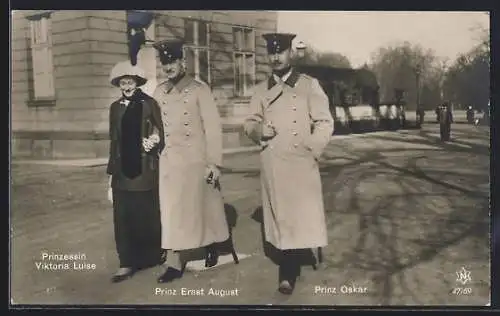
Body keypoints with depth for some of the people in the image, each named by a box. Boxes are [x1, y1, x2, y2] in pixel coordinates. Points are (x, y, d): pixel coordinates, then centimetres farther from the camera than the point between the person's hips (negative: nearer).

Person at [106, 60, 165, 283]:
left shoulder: (149, 104, -2)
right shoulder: (116, 107, 10)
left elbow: (161, 135, 2)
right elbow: (114, 142, 13)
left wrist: (154, 141, -20)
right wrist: (110, 176, 12)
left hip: (145, 170, -3)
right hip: (122, 171, 3)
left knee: (148, 215, 6)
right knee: (123, 217, 1)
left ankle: (153, 257, 24)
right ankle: (126, 264, 8)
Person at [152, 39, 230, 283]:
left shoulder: (200, 90, -6)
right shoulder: (158, 92, 6)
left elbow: (213, 128, -9)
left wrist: (214, 163, -12)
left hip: (196, 161, -3)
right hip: (169, 162, 3)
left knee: (203, 207, 11)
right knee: (171, 212, 1)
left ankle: (211, 247, 36)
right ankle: (174, 263, 7)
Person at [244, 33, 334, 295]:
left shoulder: (309, 85, 2)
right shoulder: (261, 90, 12)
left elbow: (325, 123, 0)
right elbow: (249, 123, 15)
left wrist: (310, 151, -10)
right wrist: (258, 130, -8)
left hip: (300, 163, -2)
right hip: (271, 165, 3)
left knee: (300, 217, -3)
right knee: (281, 217, 5)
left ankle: (288, 273, 6)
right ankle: (290, 271, 13)